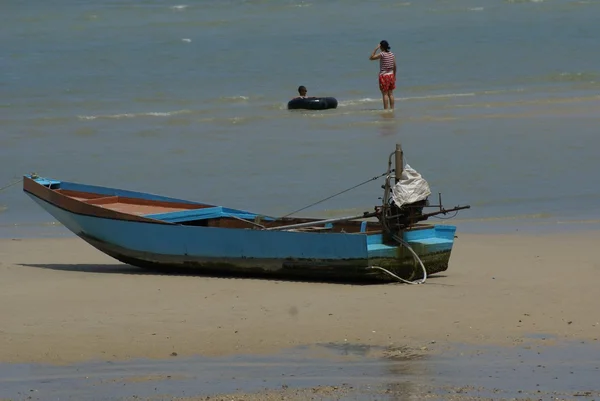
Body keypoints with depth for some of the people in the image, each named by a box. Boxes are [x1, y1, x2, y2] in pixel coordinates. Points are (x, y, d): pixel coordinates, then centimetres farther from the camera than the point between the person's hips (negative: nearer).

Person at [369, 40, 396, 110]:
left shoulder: (382, 54, -15)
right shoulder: (392, 54, 3)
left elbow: (371, 58, -10)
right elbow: (394, 66, 8)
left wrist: (376, 49, -9)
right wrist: (394, 76, 19)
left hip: (384, 75, -6)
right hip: (391, 75, 6)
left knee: (385, 94, -2)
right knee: (391, 93, 11)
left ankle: (386, 109, -3)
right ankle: (392, 108, 13)